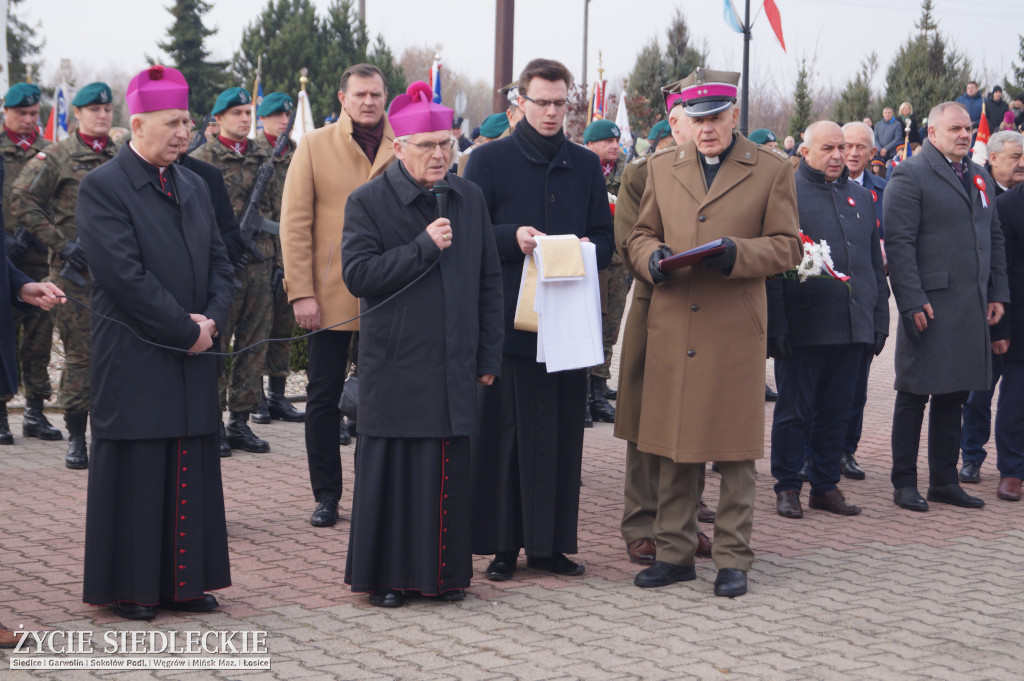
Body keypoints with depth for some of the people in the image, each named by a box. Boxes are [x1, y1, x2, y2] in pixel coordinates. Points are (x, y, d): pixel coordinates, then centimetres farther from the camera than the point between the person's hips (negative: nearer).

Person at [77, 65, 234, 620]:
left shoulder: (193, 186, 14)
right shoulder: (102, 188, -9)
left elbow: (219, 261, 15)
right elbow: (125, 274, -16)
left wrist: (213, 318, -4)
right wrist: (186, 329, -15)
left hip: (193, 354, 7)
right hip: (134, 359, -6)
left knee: (191, 470, 8)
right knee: (135, 472, 0)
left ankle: (183, 582, 17)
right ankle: (130, 588, 10)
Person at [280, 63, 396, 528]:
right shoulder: (314, 146, 1)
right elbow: (295, 223, -1)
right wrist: (301, 293, -9)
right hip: (330, 296, -1)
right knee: (324, 396, 4)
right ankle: (326, 494, 14)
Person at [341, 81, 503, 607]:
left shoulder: (469, 199, 10)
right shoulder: (368, 202, -2)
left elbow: (489, 281, 13)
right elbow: (357, 274, -12)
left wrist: (489, 355, 9)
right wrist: (423, 247, -17)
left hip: (453, 366, 3)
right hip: (395, 365, -3)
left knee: (449, 469, 6)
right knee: (391, 468, 1)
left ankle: (444, 572, 17)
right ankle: (385, 574, 12)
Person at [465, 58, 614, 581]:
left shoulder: (586, 166, 14)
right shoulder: (489, 160, 3)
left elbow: (606, 239, 15)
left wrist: (588, 249, -7)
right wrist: (512, 238, -17)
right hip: (507, 320, -3)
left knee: (561, 432, 5)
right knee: (502, 432, -2)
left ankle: (549, 542, 12)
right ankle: (502, 543, 5)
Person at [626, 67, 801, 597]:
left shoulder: (772, 170, 4)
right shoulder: (662, 168, 14)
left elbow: (786, 246, 2)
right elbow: (639, 235, 18)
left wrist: (737, 253, -15)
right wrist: (652, 257, -5)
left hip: (736, 329, -3)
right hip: (672, 327, 3)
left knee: (735, 446, 1)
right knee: (673, 445, 5)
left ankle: (732, 558, 10)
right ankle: (675, 552, 15)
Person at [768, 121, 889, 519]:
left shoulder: (860, 197, 16)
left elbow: (875, 262, 21)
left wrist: (879, 319, 15)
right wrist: (776, 325, -12)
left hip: (853, 328, 5)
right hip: (805, 328, -5)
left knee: (837, 411, 10)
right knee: (795, 410, 2)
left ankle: (826, 485, 19)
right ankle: (787, 487, 13)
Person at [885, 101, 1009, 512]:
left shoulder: (979, 178, 18)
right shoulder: (910, 176, -5)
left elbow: (994, 238, 21)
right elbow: (898, 242, -12)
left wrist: (997, 293, 12)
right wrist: (912, 301, -17)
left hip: (972, 307, 7)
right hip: (930, 304, -7)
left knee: (954, 394, 11)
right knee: (914, 394, 0)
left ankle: (944, 481, 20)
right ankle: (904, 483, 8)